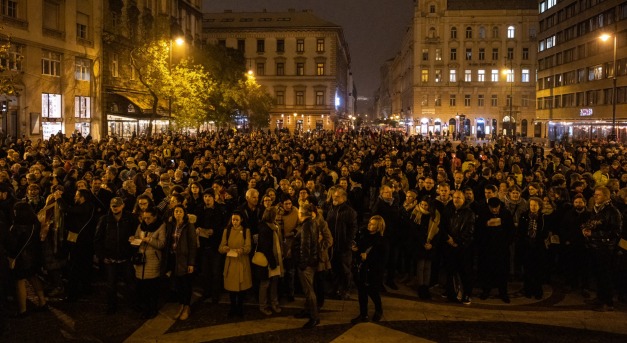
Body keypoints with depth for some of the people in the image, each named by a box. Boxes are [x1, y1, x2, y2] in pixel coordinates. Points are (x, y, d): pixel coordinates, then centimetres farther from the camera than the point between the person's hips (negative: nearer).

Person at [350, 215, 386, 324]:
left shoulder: (380, 241, -14)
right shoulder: (364, 235, 2)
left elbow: (381, 259, -16)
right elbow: (358, 246, 16)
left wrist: (367, 257, -21)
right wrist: (355, 249, -5)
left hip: (373, 271, -5)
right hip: (361, 269, 5)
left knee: (373, 292, 10)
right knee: (361, 293, 11)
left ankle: (379, 310, 37)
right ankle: (363, 315, 24)